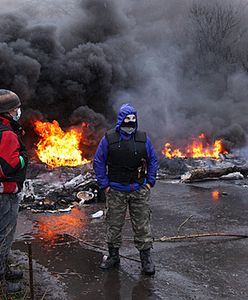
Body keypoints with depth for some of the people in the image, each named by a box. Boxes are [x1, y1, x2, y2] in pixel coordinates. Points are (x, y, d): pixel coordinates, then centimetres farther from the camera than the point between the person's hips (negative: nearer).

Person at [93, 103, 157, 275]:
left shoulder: (143, 139, 3)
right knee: (114, 224, 9)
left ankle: (146, 258, 15)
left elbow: (153, 161, 11)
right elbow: (98, 162, 3)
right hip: (116, 191, -1)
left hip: (139, 190, 1)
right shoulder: (109, 139, -2)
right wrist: (105, 185, -2)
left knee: (142, 225, 4)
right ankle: (113, 255, 24)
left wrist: (150, 182, 3)